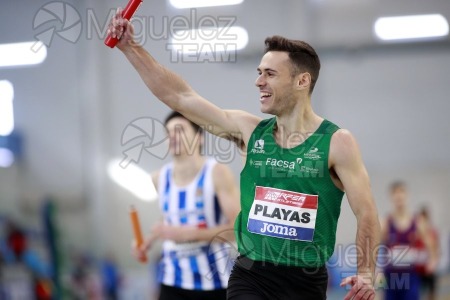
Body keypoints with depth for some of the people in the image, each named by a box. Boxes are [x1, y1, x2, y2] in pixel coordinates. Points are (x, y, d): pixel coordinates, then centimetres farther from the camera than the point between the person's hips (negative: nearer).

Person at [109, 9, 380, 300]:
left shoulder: (337, 142, -5)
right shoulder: (250, 131, 5)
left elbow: (366, 213, -7)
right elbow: (181, 97, 6)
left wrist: (365, 273, -21)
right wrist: (130, 47, 5)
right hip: (249, 276, 3)